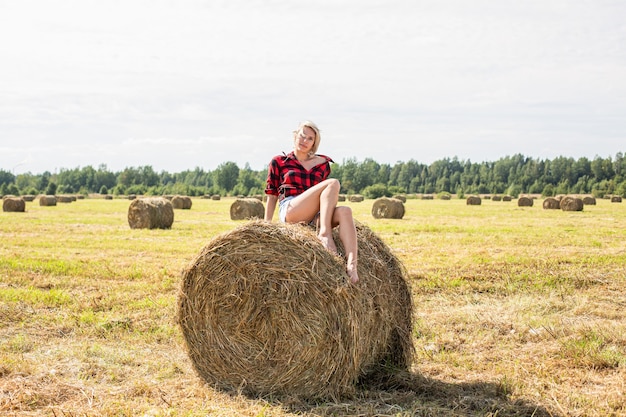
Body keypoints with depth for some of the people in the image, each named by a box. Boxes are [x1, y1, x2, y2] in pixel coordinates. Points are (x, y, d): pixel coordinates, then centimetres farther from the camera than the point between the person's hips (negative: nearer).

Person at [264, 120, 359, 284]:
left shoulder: (323, 163, 20)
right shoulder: (279, 162, 12)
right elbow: (272, 196, 12)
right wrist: (266, 225, 7)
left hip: (315, 215, 4)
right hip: (289, 211, -4)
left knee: (344, 211, -32)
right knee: (333, 183, -25)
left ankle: (351, 263, -48)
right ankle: (324, 234, -35)